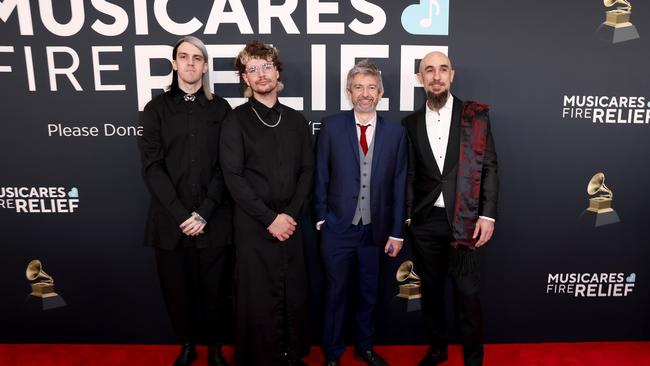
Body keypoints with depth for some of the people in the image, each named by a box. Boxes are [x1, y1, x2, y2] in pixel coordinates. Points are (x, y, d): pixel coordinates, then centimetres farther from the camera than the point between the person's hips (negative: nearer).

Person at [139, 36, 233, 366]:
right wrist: (181, 214, -11)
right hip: (171, 221, 1)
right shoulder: (156, 108, 6)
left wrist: (203, 213, -11)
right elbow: (152, 166, -2)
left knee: (215, 289, 7)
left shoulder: (220, 109, 5)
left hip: (213, 221, -1)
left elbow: (226, 167, -1)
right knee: (177, 290, 11)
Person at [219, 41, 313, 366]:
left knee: (294, 294, 11)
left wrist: (290, 214, -5)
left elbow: (307, 170, 7)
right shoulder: (236, 120, -2)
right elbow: (233, 177, -9)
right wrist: (270, 218, -13)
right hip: (253, 226, -3)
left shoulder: (296, 120, 9)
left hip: (289, 223, 4)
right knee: (258, 298, 4)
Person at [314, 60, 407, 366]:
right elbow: (321, 177, 0)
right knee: (336, 294, 11)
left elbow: (399, 185, 1)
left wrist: (397, 232, 1)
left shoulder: (396, 132, 0)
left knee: (369, 294, 17)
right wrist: (321, 218, -2)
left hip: (376, 230, 2)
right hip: (338, 229, -1)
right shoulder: (331, 127, -3)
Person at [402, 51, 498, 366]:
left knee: (467, 292, 4)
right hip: (425, 221, 2)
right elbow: (410, 174, 8)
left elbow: (489, 167, -1)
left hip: (465, 219, -2)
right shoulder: (411, 123, 6)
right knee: (431, 289, 14)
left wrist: (487, 214, -7)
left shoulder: (475, 116, 0)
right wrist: (407, 216, 5)